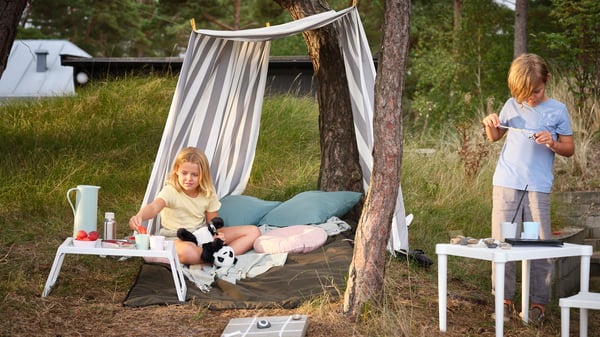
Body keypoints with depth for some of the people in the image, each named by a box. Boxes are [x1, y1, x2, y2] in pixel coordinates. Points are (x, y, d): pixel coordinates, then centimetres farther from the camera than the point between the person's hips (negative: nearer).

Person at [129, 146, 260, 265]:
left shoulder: (208, 192, -2)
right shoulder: (170, 191, -19)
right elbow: (154, 207, -39)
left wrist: (217, 234, -19)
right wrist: (139, 216, -63)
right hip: (178, 238, -6)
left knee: (253, 232, -6)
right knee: (187, 252, -47)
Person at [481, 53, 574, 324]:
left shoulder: (557, 110, 1)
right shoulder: (512, 106, 8)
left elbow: (569, 149, 6)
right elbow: (495, 137, 22)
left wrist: (552, 143, -14)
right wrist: (490, 125, 0)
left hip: (538, 187, -2)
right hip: (506, 184, 2)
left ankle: (539, 302, 8)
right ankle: (505, 299, 10)